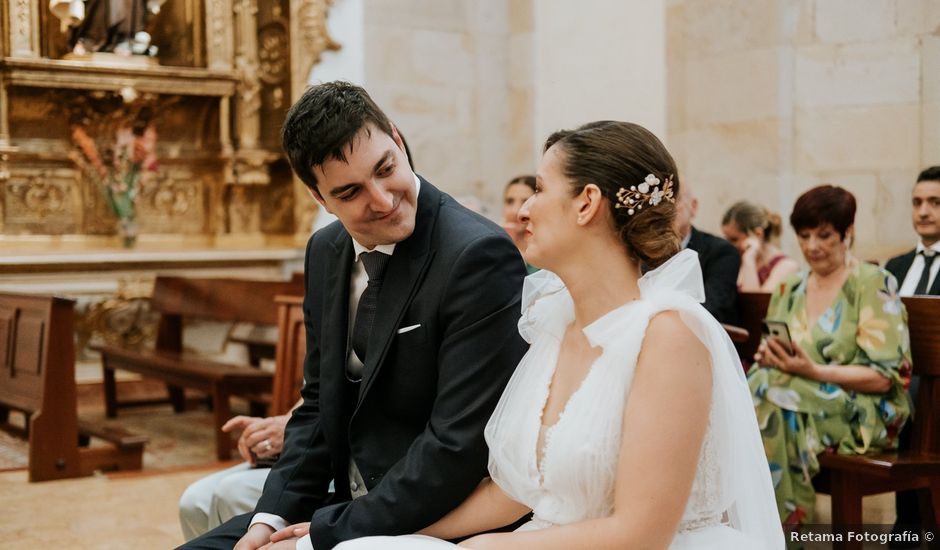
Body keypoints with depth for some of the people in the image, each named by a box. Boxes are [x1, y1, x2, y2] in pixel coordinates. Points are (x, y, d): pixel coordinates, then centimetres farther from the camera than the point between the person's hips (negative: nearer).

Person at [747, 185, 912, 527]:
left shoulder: (874, 286, -2)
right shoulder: (790, 290, 16)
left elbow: (884, 377, -8)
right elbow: (771, 357, 16)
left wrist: (814, 371, -20)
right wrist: (768, 357, -8)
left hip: (858, 415, -5)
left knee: (772, 400, -32)